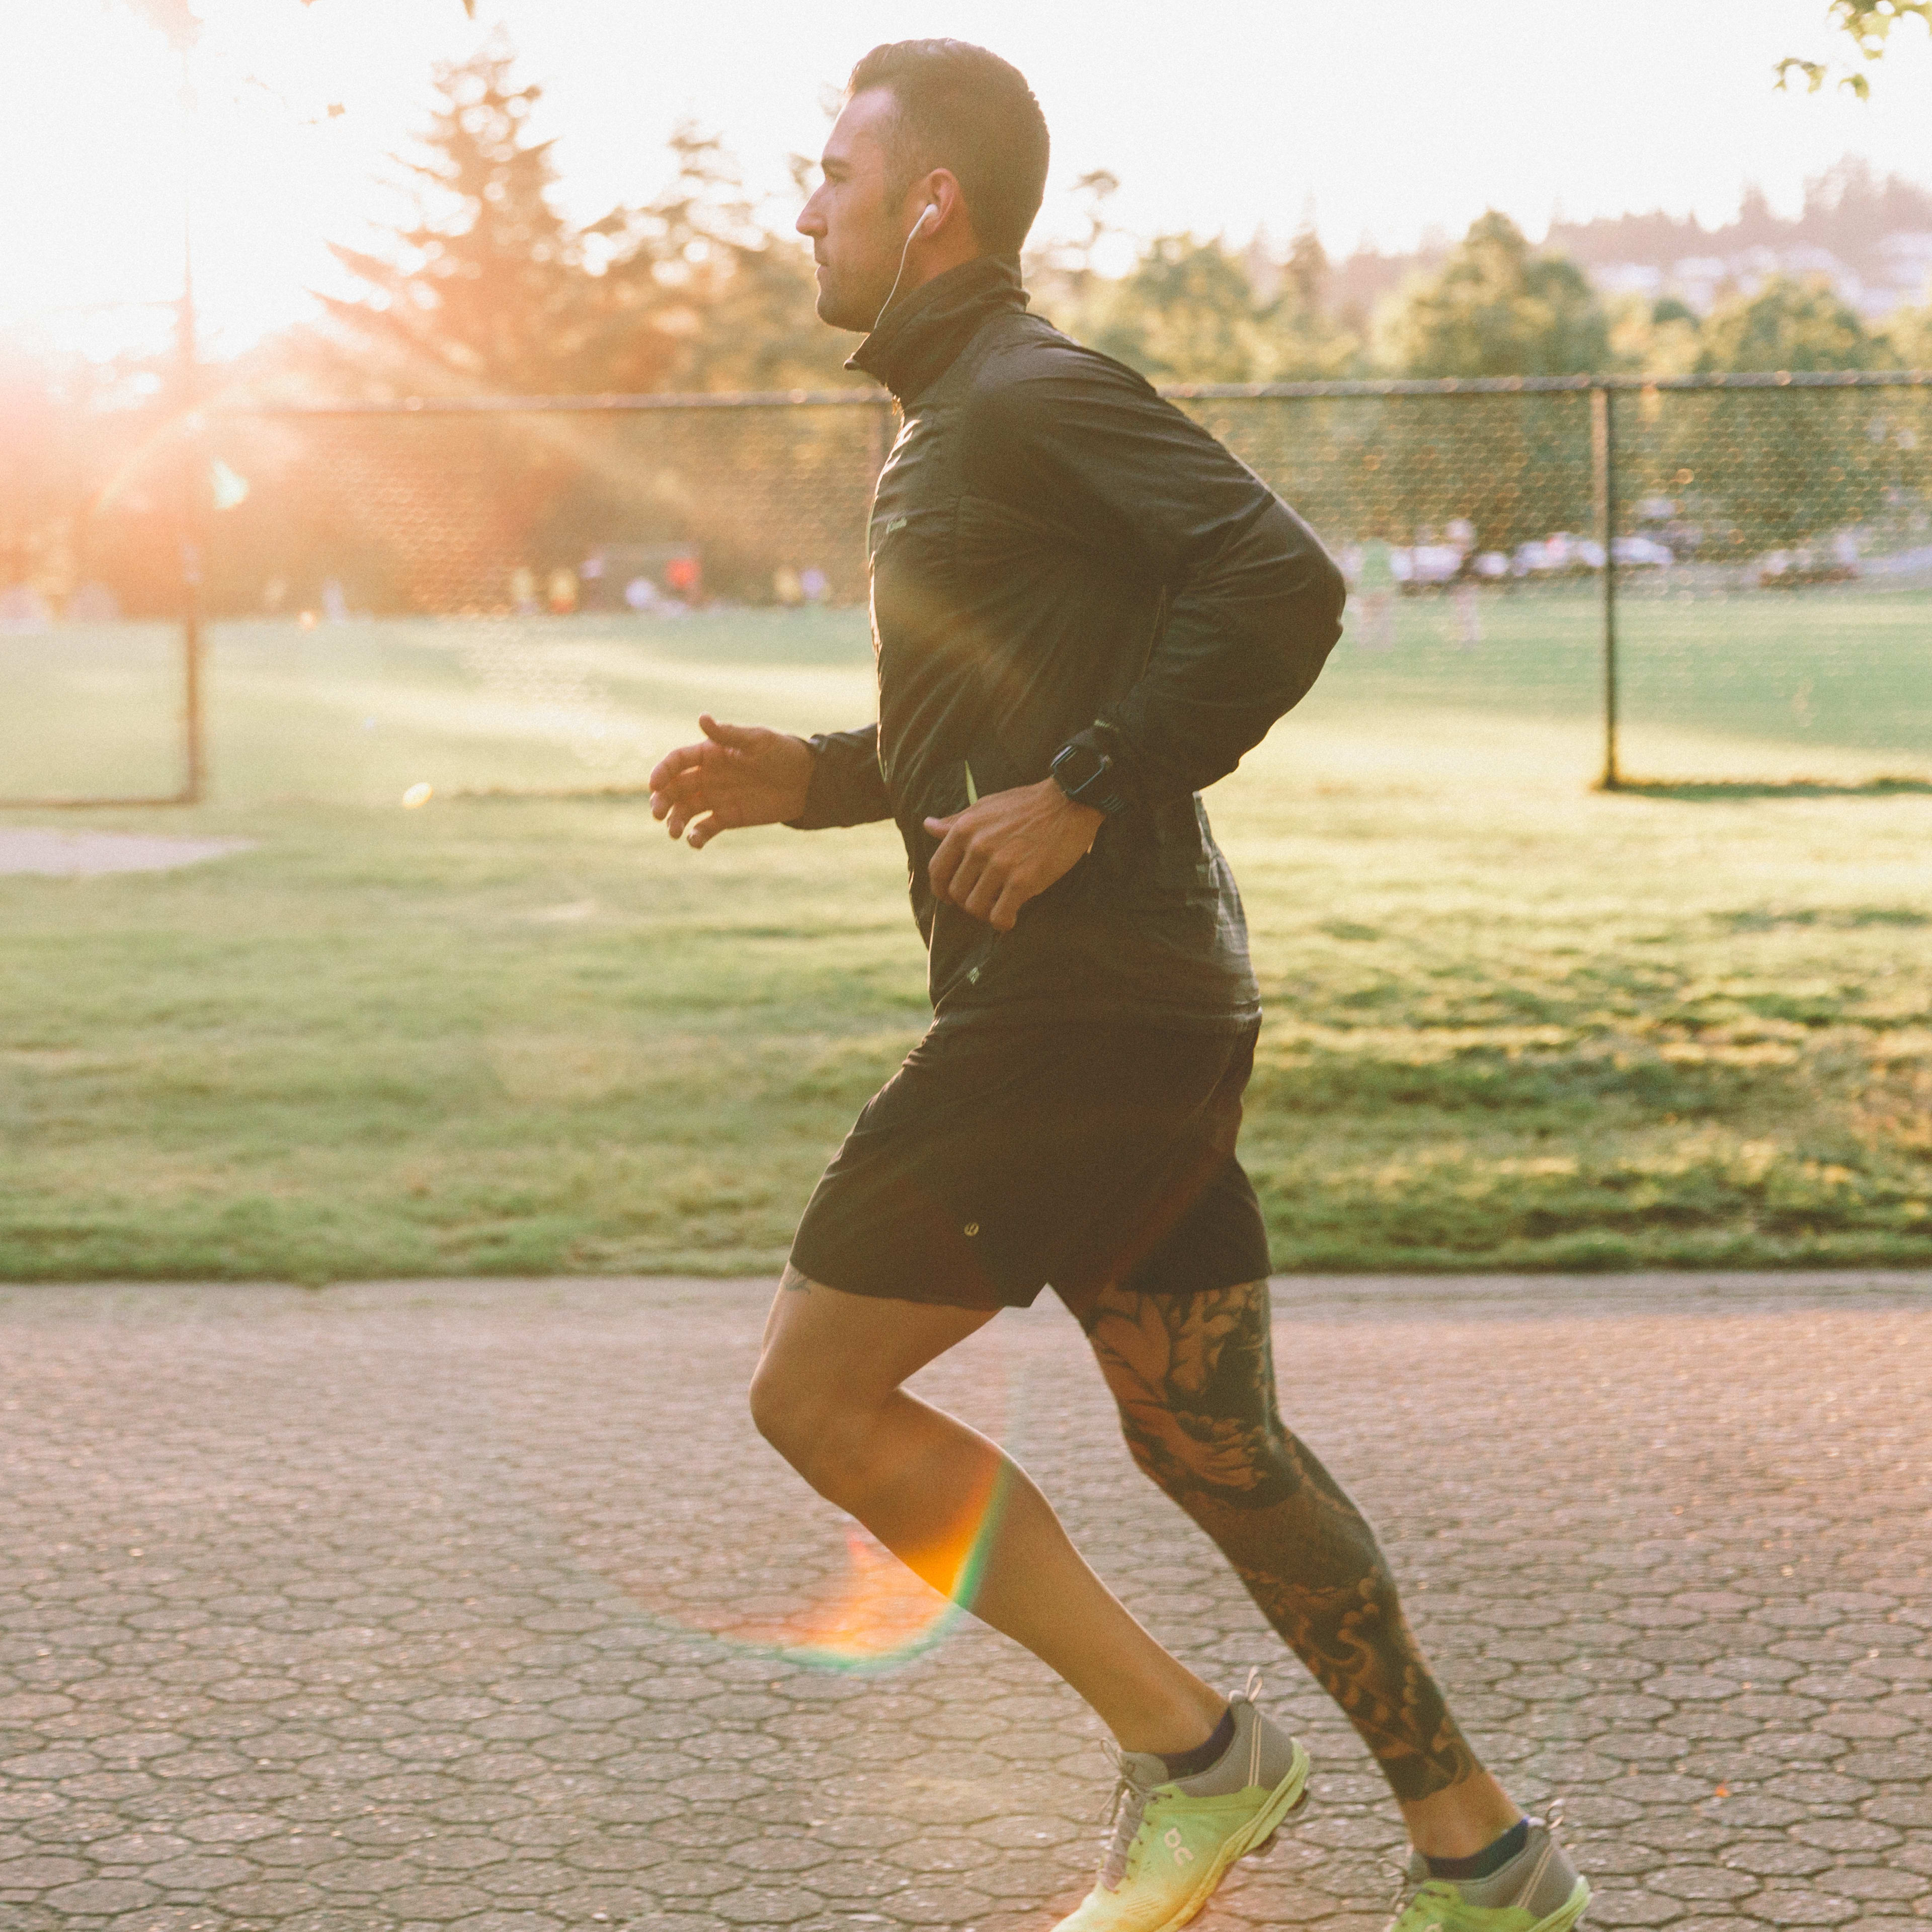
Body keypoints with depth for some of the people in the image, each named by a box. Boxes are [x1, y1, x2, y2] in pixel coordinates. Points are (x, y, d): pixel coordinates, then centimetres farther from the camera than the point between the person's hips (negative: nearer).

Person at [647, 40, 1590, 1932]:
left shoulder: (1032, 395, -10)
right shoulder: (956, 419, 21)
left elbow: (1282, 581, -22)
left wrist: (1083, 795, -21)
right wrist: (814, 777, 16)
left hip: (1078, 1012, -10)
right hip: (1155, 1010, 10)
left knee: (815, 1394, -3)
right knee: (1210, 1441, 13)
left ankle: (1185, 1748, 2)